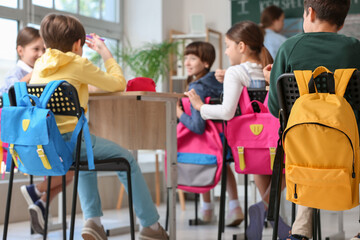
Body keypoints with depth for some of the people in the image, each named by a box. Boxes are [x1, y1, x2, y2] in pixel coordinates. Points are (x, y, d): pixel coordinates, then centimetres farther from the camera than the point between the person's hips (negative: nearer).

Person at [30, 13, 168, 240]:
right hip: (68, 138, -7)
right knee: (126, 159, 11)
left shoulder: (40, 64, 16)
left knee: (87, 159, 36)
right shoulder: (79, 64, -2)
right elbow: (118, 84, 7)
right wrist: (106, 54, 19)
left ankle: (92, 220, 25)